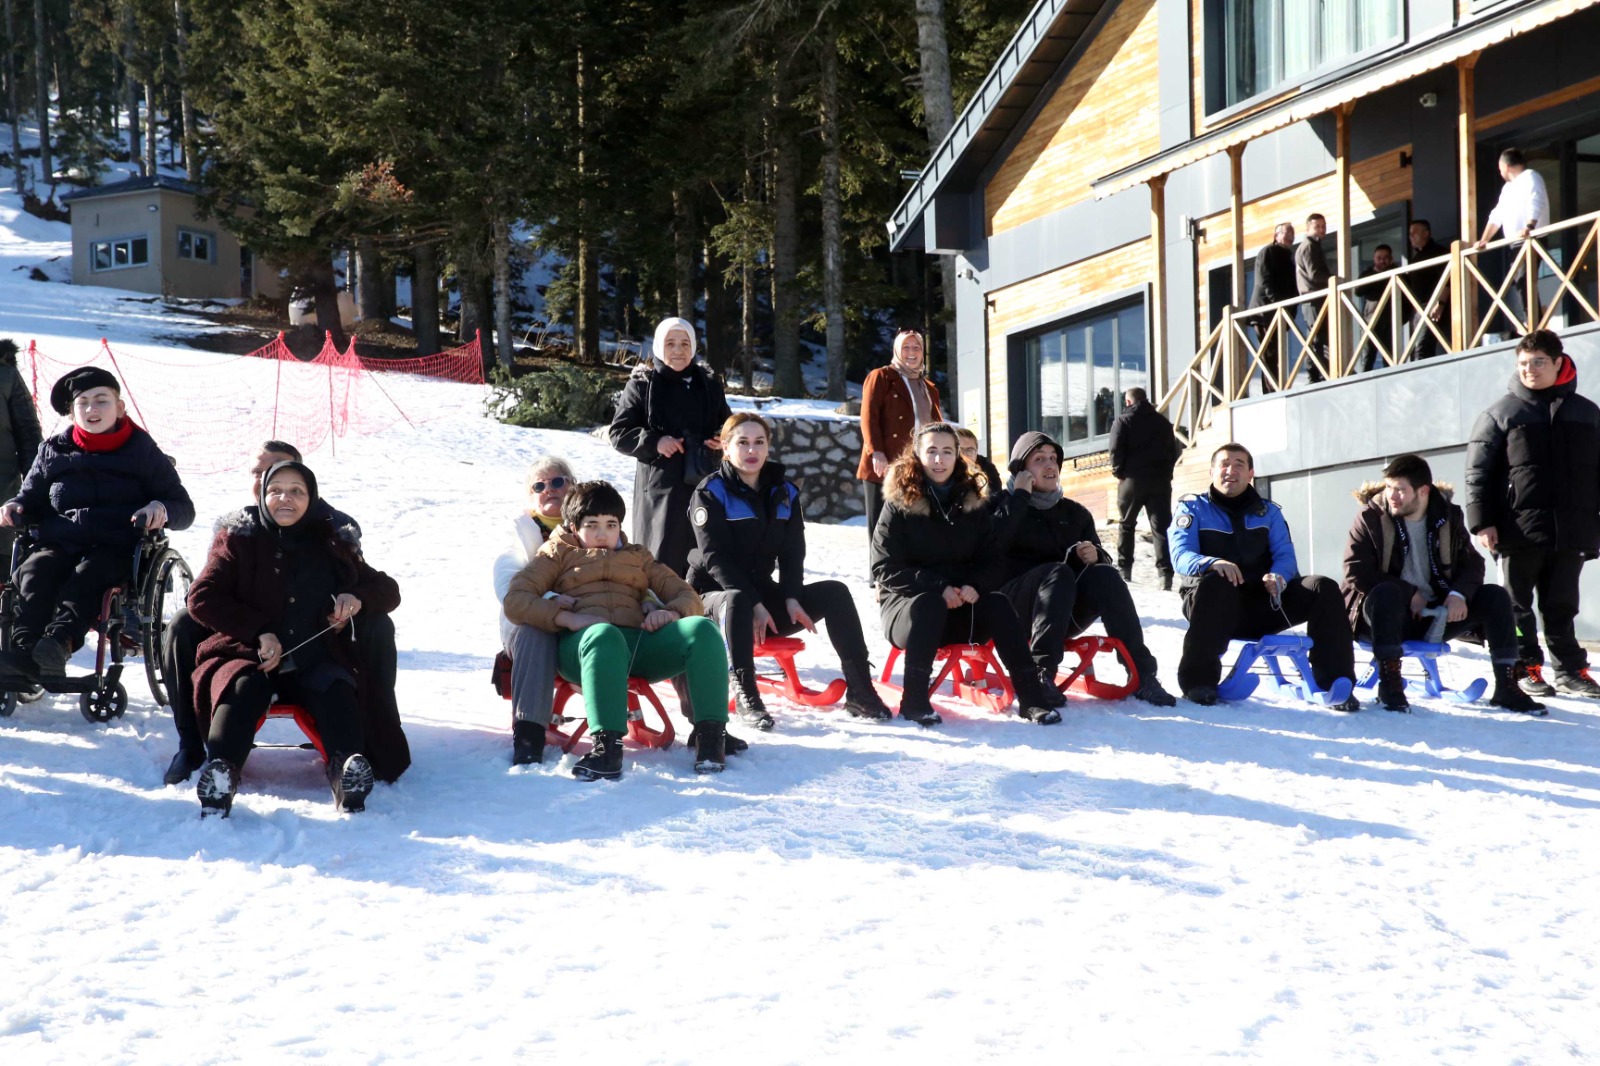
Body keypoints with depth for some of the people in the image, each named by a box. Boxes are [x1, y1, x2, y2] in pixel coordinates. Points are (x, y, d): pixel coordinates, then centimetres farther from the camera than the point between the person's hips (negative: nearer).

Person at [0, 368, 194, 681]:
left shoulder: (142, 451, 11)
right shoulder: (53, 452, 18)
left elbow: (184, 508, 11)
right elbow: (32, 498, 28)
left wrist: (162, 509, -14)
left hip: (116, 547, -2)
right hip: (59, 543, 3)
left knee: (87, 575, -35)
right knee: (35, 573, -30)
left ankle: (60, 640, -57)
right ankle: (25, 646, -47)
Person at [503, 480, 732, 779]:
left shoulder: (638, 556, 37)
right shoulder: (559, 554, 28)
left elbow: (689, 598, 27)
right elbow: (515, 602, 11)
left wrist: (671, 612, 0)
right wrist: (568, 618, -8)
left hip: (639, 641, 3)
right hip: (580, 643, -3)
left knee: (702, 629, -28)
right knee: (604, 636, -43)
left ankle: (711, 737, -34)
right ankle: (606, 747, -55)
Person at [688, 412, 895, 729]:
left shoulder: (784, 493, 9)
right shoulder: (711, 492, -8)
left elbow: (792, 554, 5)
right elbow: (715, 558, -16)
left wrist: (791, 599, -14)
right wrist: (754, 605, -25)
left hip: (765, 594, 6)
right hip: (716, 594, -5)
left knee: (835, 592, -13)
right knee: (736, 601, -40)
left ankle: (859, 690, -15)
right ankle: (745, 694, -35)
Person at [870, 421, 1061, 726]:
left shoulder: (972, 503, 8)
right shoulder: (899, 504, -3)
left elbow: (993, 561, 5)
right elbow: (885, 569, -10)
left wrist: (975, 586, -18)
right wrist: (938, 589, -23)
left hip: (962, 608, 3)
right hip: (906, 602, -3)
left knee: (997, 604, -27)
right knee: (929, 604, -37)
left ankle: (1031, 696, -28)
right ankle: (914, 701, -35)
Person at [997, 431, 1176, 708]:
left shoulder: (1075, 513, 19)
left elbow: (1104, 561, 14)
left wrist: (1094, 557, -9)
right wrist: (1020, 496, -11)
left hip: (1065, 612, 4)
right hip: (1013, 610, -4)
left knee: (1103, 575, -25)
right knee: (1057, 573, -33)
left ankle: (1142, 674, -32)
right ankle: (1041, 675, -44)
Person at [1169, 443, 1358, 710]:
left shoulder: (1269, 512, 18)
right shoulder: (1193, 508, 7)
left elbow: (1285, 556, 5)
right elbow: (1181, 557, -8)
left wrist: (1278, 577, -21)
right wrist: (1213, 563, -32)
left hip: (1263, 604, 4)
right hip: (1218, 607, -4)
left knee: (1324, 588, -17)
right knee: (1214, 583, -39)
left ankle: (1336, 683, -17)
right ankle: (1199, 682, -40)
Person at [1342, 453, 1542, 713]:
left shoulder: (1449, 516, 4)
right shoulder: (1370, 518, -7)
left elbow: (1472, 563, 5)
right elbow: (1357, 573, -15)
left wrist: (1459, 594, -17)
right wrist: (1409, 594, -18)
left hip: (1436, 613, 4)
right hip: (1388, 614, -4)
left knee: (1495, 597, -12)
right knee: (1386, 593, -38)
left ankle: (1506, 686, -14)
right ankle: (1389, 683, -36)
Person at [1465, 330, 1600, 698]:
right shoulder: (1501, 413, 1)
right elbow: (1478, 471, -2)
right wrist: (1482, 521, -10)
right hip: (1519, 530, -2)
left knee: (1561, 606, 11)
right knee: (1517, 606, 3)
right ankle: (1526, 669, 10)